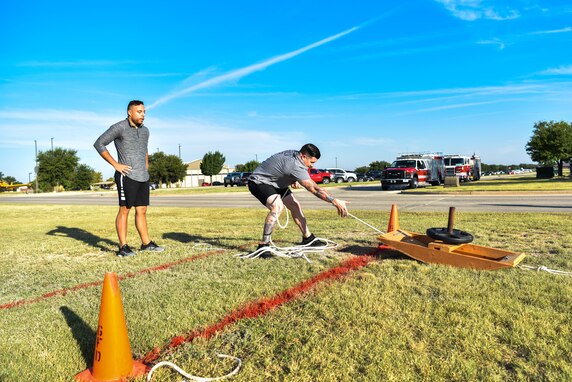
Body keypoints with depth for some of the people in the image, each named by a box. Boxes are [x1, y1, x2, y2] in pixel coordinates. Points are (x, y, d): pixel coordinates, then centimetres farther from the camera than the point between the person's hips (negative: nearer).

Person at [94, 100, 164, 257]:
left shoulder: (145, 130, 14)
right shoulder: (119, 128, -6)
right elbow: (99, 144, -6)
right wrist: (115, 164, -10)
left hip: (143, 177, 7)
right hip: (127, 176, -6)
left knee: (142, 211, 10)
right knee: (124, 210, -3)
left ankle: (146, 243, 17)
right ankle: (123, 247, 2)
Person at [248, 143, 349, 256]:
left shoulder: (294, 153, -4)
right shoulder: (296, 167, -33)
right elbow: (314, 189, -37)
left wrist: (293, 180, 3)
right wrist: (335, 201, -37)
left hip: (274, 182, 11)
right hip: (258, 182, -11)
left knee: (295, 205, 9)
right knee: (278, 206, -34)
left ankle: (308, 238, 20)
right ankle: (263, 246, -28)